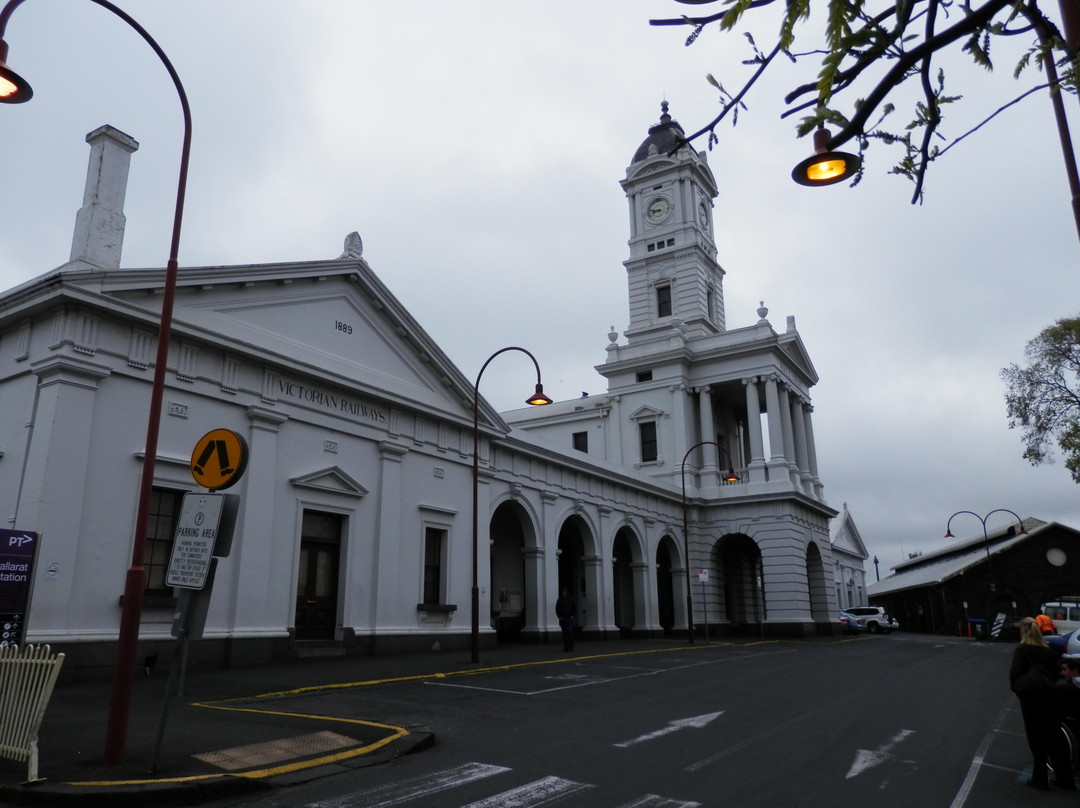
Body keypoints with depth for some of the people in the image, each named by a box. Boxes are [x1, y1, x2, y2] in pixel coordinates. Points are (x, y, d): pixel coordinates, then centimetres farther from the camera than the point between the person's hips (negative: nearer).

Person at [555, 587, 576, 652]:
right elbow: (557, 609, 9)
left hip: (570, 618, -2)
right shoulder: (559, 600, 5)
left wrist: (572, 615, -4)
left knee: (570, 631, -14)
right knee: (564, 633, 0)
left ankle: (571, 646, -1)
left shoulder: (571, 599, 1)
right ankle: (566, 647, 4)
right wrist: (559, 616, -2)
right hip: (562, 619, 2)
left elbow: (575, 608, 4)